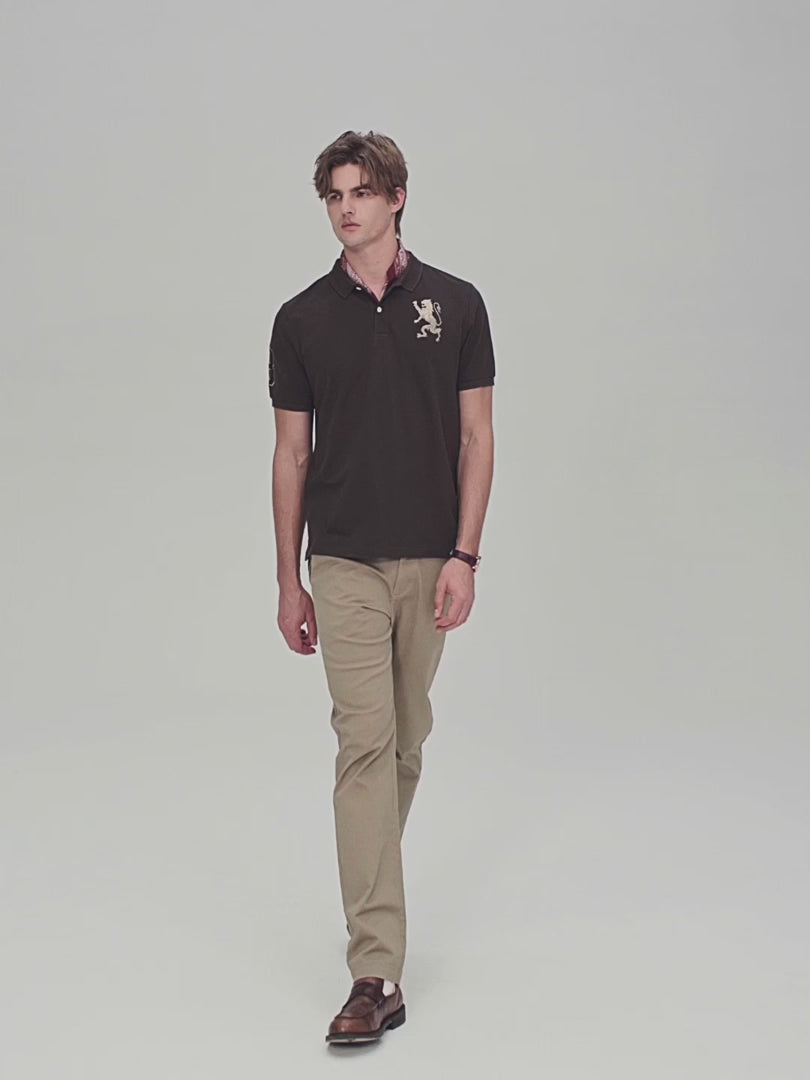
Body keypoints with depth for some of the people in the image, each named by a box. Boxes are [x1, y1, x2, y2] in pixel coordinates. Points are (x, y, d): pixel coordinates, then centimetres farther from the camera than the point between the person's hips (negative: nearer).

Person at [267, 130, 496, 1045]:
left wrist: (464, 556, -11)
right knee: (365, 742, -10)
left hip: (429, 560, 1)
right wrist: (288, 580, 1)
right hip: (343, 565, -1)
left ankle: (372, 887, 39)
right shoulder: (302, 319, 2)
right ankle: (376, 973, -12)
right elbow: (291, 453, 4)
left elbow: (475, 436, -1)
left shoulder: (455, 304, 0)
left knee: (405, 739, 15)